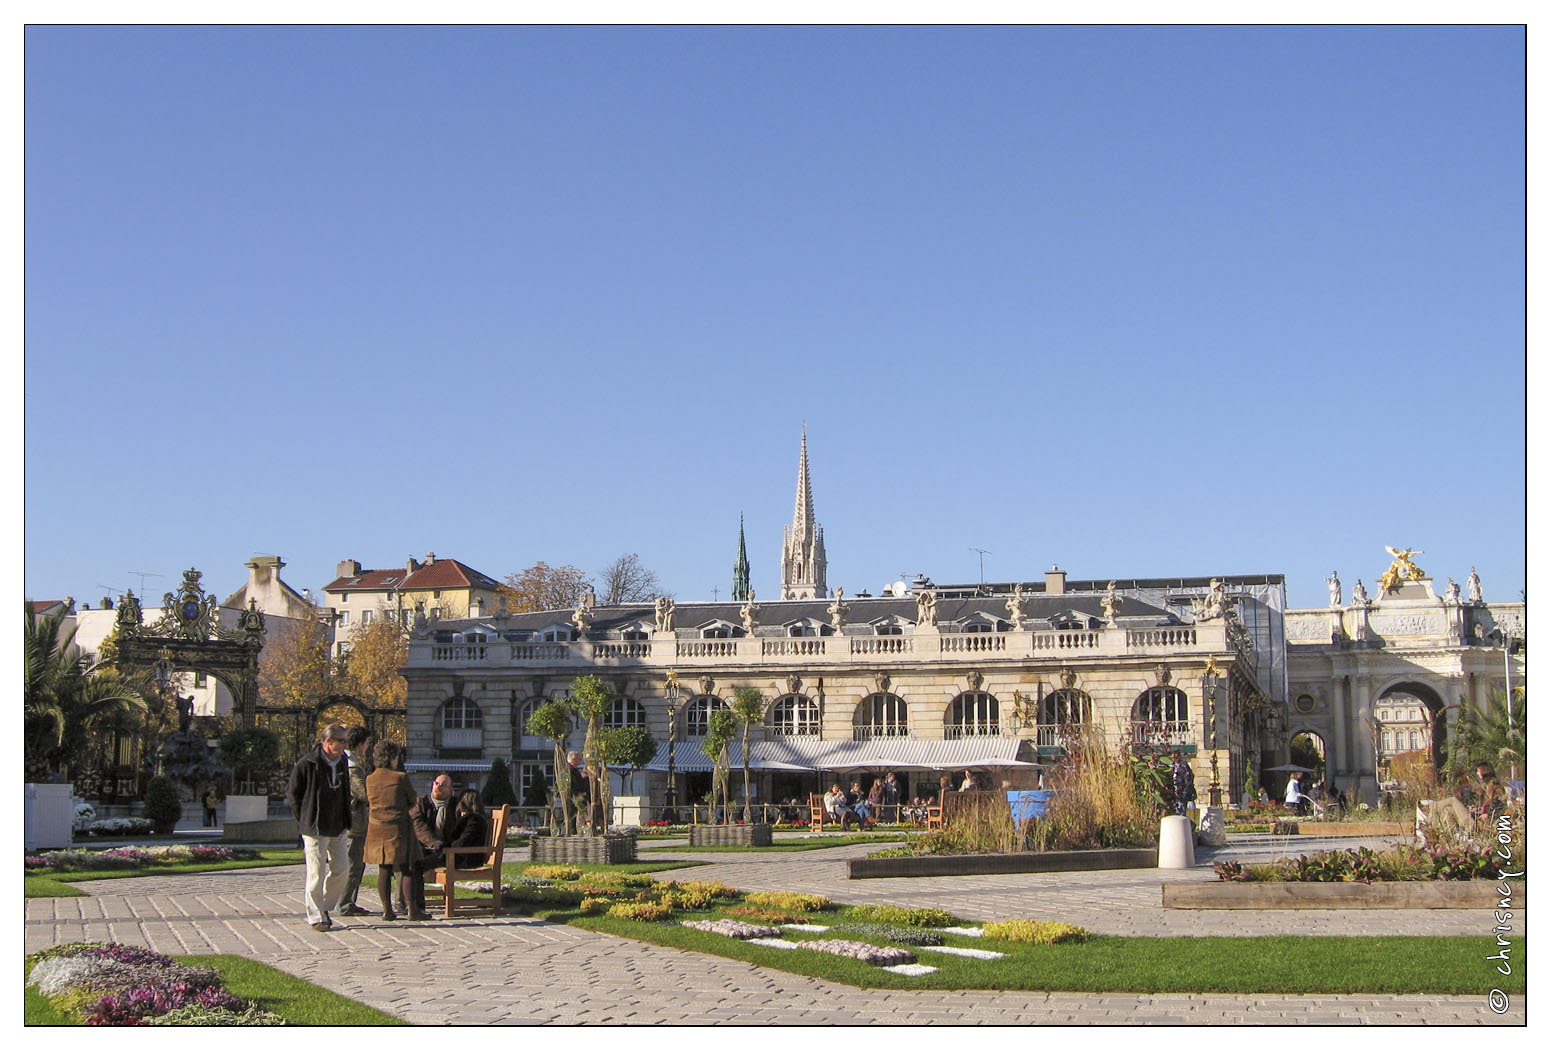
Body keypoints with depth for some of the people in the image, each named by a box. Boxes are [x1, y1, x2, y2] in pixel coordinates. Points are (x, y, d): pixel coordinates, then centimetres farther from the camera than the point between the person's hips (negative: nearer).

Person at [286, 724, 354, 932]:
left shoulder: (342, 763, 9)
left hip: (337, 828, 6)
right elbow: (292, 793, -4)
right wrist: (304, 820, -5)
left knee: (342, 868, 5)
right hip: (315, 828, -6)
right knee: (316, 873, -3)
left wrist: (345, 820, 14)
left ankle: (322, 905, 23)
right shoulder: (307, 764, -11)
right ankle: (316, 917, 6)